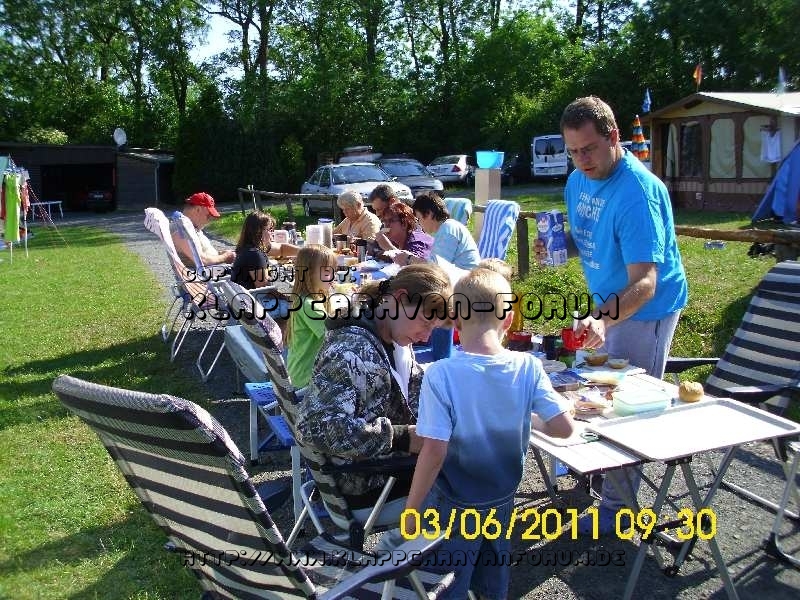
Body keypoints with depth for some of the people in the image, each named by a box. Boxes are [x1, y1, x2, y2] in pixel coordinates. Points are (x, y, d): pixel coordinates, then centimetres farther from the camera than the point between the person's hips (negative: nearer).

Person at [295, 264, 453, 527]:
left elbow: (417, 389, 12)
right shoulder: (351, 350, -27)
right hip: (364, 490, -8)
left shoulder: (395, 338, 0)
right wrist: (402, 438, -31)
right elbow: (316, 426, -33)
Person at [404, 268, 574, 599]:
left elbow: (434, 452, -26)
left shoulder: (441, 374, -25)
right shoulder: (529, 367, -14)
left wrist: (410, 510, -14)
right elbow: (563, 427, -12)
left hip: (454, 506, -4)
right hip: (504, 499, 4)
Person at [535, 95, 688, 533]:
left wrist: (602, 320, -51)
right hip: (609, 304, 8)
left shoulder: (638, 191, -29)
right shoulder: (578, 181, -2)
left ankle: (615, 508, 12)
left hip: (646, 309, -8)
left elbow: (644, 284, -35)